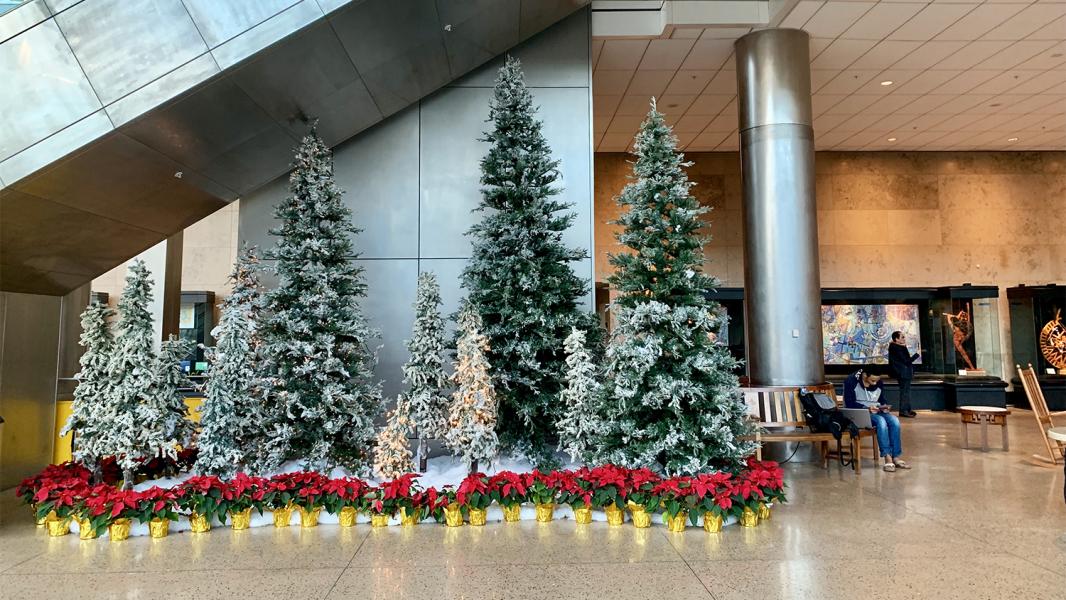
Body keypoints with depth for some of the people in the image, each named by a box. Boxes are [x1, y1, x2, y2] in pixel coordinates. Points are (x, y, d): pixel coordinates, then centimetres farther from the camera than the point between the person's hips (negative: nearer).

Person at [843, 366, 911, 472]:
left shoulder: (879, 383, 4)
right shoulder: (851, 381, -14)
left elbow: (882, 400, 14)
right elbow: (849, 404, -17)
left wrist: (884, 407, -9)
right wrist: (867, 408, -29)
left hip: (875, 411, 6)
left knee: (894, 420, -23)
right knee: (881, 421, -33)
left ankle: (896, 457, -19)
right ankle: (887, 457, -30)